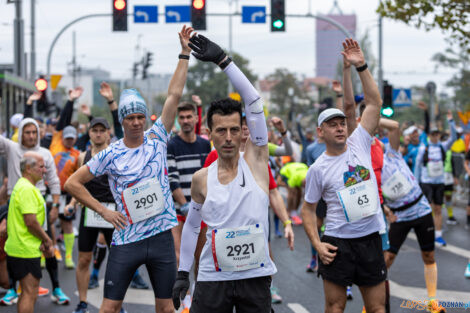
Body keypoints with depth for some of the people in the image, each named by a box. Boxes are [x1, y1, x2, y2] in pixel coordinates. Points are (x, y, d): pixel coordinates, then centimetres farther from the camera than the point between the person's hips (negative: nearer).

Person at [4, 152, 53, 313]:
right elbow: (31, 222, -22)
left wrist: (44, 241, 12)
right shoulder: (27, 189, -17)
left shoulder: (23, 186, 17)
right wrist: (47, 240, -7)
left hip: (21, 249, 10)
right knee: (29, 293, -7)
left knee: (29, 292, 16)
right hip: (26, 251, -10)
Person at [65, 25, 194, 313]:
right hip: (126, 239, -1)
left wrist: (185, 53, -4)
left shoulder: (157, 139, 3)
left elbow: (174, 95, -1)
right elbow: (73, 183, 4)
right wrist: (104, 211, -2)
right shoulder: (110, 155, -1)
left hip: (161, 235, 2)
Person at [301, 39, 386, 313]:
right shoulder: (317, 169, -2)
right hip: (337, 242, -2)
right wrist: (317, 244, -7)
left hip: (370, 239, 2)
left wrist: (361, 66, -10)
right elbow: (308, 209, 4)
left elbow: (374, 102, -2)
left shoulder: (360, 144, 3)